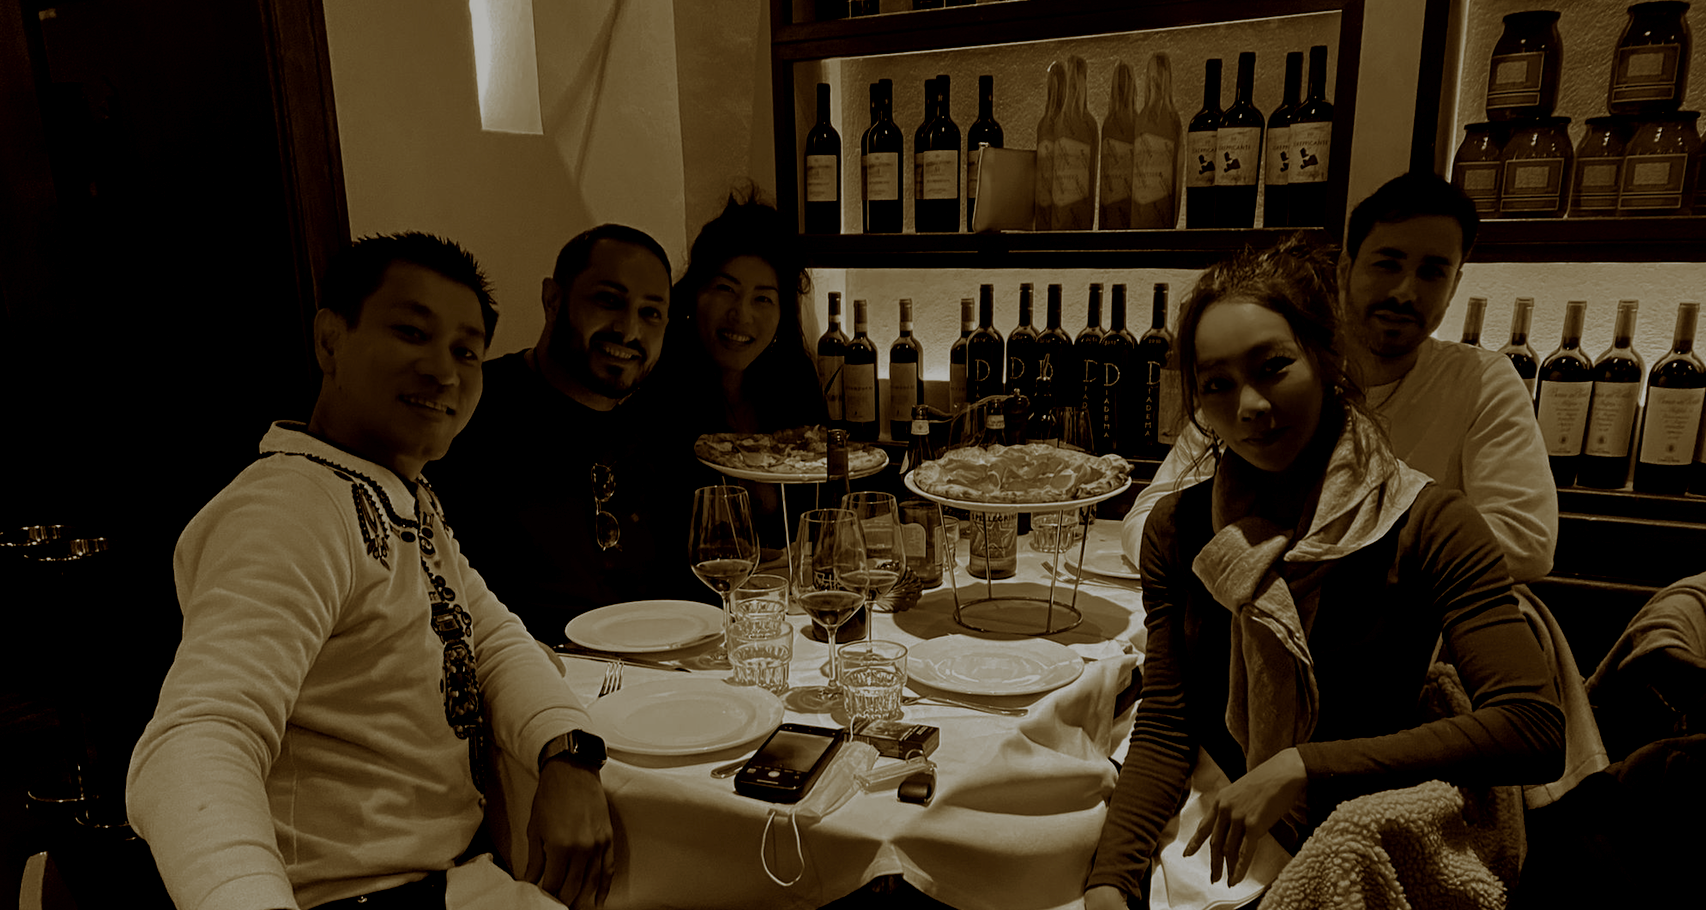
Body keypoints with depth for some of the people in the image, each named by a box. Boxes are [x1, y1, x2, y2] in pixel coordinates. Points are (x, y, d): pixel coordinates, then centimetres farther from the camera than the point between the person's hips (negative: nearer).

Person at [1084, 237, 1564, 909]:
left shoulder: (1427, 525, -10)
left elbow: (1534, 730, -20)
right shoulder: (1178, 528, -1)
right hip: (1221, 851, 1)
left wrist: (1305, 768, -26)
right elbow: (1165, 728, -5)